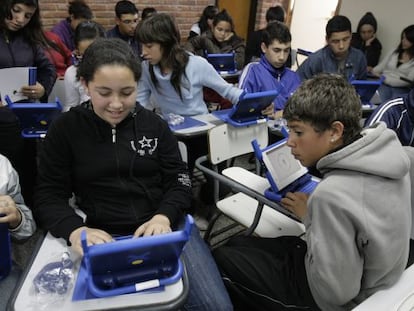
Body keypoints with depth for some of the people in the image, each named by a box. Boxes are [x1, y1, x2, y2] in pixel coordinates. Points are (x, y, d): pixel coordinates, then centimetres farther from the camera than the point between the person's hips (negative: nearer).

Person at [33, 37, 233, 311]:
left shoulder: (154, 124, 7)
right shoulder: (65, 129, 4)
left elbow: (179, 183, 5)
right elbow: (48, 197, 2)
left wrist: (163, 217, -16)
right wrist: (76, 230, -18)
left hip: (167, 227, 2)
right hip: (104, 237, -1)